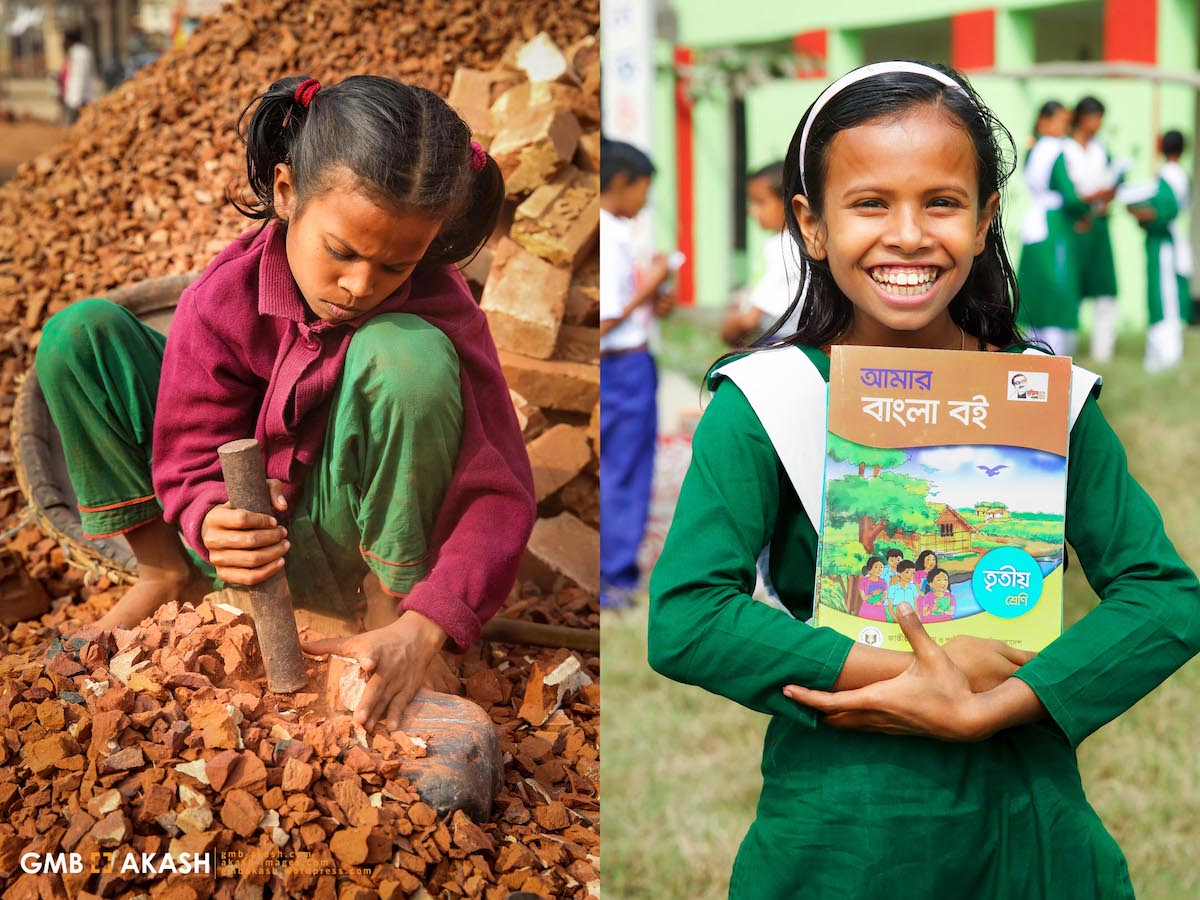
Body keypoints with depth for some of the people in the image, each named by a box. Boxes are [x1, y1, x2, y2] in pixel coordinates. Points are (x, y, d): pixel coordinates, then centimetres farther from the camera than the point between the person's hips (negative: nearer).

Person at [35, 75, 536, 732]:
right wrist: (214, 523, -39)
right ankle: (162, 573, 0)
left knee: (407, 352, -33)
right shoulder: (223, 298, -19)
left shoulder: (438, 309, -23)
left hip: (344, 546, -2)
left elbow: (500, 493, -26)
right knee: (81, 336, -11)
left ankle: (391, 599, -14)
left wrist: (420, 633, -40)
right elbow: (192, 460, -13)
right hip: (253, 527, 3)